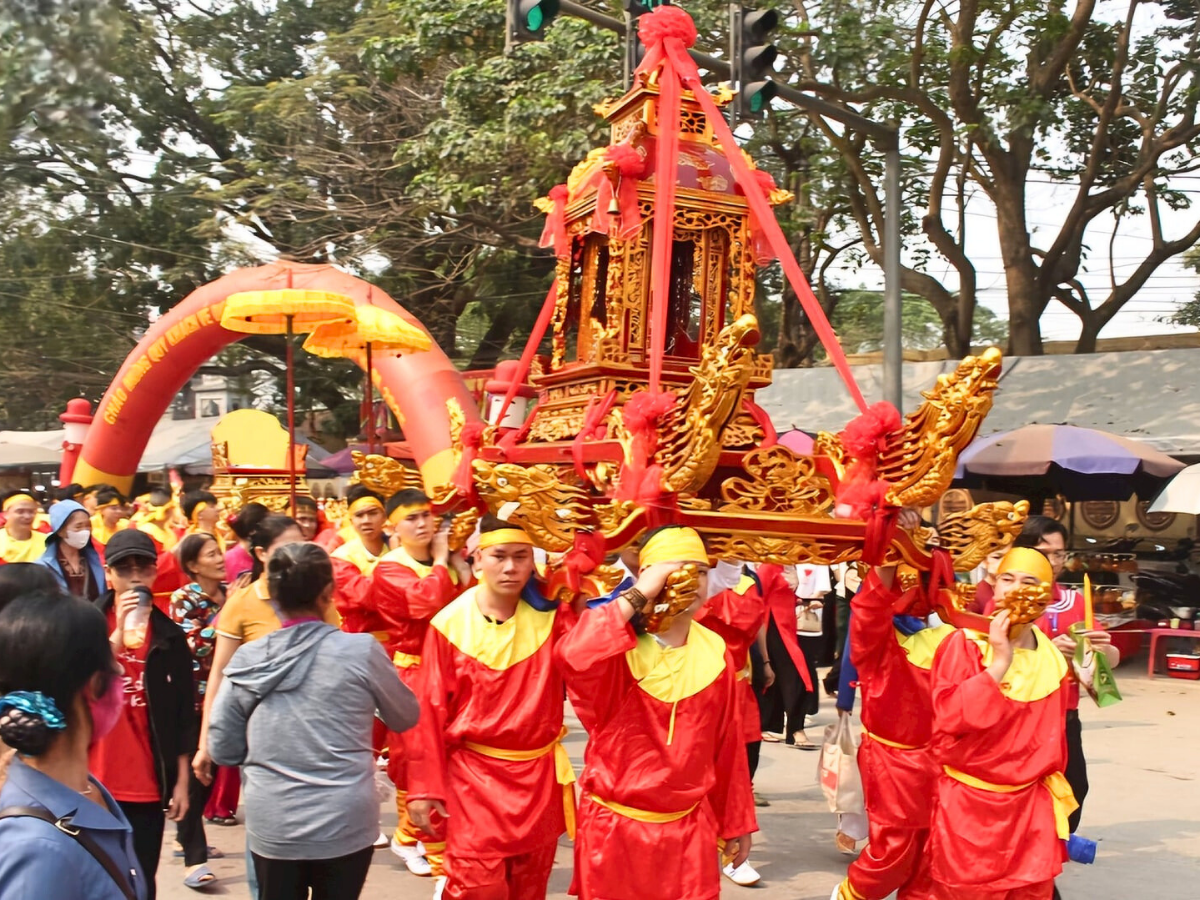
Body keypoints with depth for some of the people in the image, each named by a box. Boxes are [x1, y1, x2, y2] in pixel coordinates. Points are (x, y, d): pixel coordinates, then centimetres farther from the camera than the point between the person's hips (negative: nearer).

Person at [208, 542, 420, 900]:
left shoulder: (246, 659, -4)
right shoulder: (361, 650, -10)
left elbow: (222, 749, 4)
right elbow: (405, 717, 5)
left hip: (270, 825, 2)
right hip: (345, 824, -2)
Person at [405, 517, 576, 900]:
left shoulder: (551, 615, -4)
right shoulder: (450, 624, -10)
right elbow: (429, 711, -7)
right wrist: (425, 786, -7)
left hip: (539, 775, 3)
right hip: (475, 775, -3)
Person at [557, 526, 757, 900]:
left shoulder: (714, 651, 0)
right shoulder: (617, 645, -12)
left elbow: (728, 747, 7)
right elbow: (572, 657, -37)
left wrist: (736, 823, 12)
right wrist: (637, 596, -29)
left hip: (689, 829, 3)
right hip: (615, 828, -3)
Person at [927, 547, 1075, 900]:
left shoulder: (1052, 658, 3)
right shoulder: (964, 644, -13)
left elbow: (1052, 737, 13)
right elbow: (950, 716, -26)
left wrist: (1053, 801, 17)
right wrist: (1000, 662, -26)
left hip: (1030, 804, 5)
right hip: (969, 804, -4)